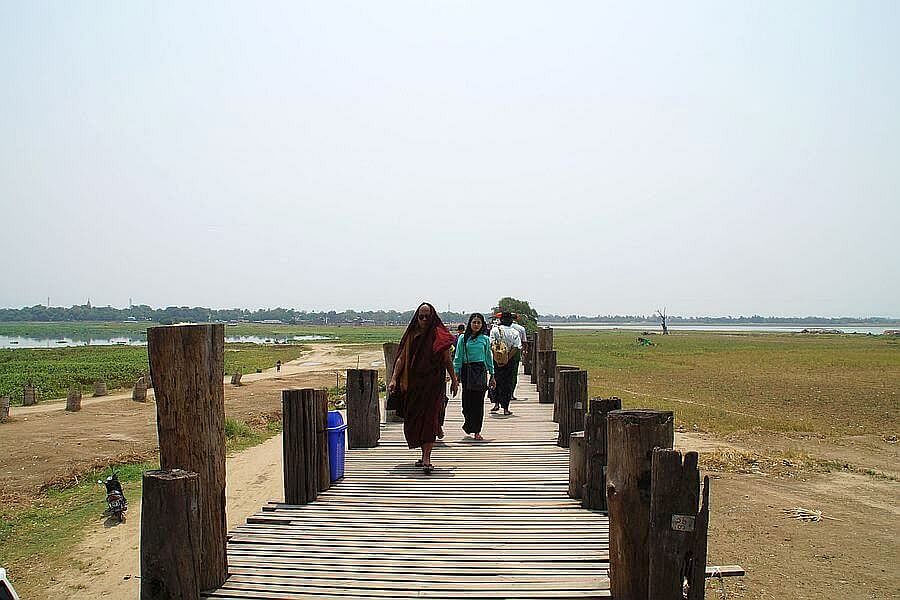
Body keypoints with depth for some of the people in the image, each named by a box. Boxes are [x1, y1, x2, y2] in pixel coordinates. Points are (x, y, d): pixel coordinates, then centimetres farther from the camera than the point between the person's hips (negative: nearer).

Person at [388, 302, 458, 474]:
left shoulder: (438, 335, -1)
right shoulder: (411, 335, 7)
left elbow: (447, 360, 4)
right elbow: (401, 358, 4)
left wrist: (454, 380, 4)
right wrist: (394, 379, -5)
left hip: (433, 383, -4)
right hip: (413, 383, 4)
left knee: (429, 418, -9)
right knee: (414, 420, 8)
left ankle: (426, 459, -10)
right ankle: (425, 455, 24)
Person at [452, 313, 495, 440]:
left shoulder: (485, 339, 7)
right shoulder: (463, 338, 3)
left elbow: (489, 358, 12)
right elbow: (458, 358, 5)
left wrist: (492, 375, 11)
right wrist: (456, 374, -1)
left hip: (480, 371, 1)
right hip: (467, 370, 0)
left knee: (479, 401, -1)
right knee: (467, 400, -1)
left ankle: (477, 431, 5)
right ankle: (469, 423, 25)